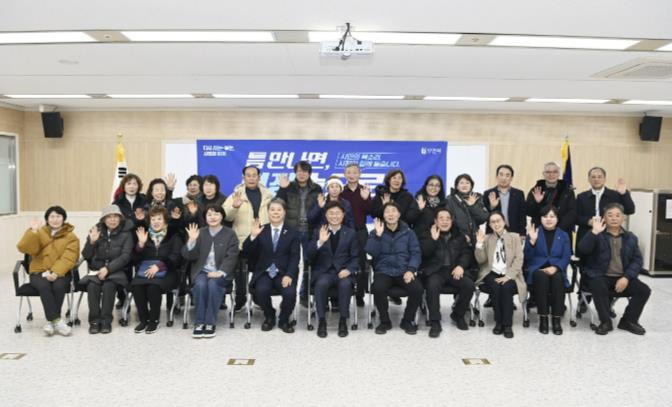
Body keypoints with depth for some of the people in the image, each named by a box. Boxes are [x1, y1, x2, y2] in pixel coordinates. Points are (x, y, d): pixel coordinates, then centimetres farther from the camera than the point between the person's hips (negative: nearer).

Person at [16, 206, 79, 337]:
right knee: (44, 286, -32)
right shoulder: (39, 233, 10)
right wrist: (33, 231, -17)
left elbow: (68, 259, -10)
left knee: (58, 286, -33)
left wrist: (56, 273, -24)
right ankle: (57, 321, -31)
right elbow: (25, 248, -7)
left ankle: (51, 321, -20)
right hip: (39, 272, 1)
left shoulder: (71, 237, 3)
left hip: (61, 273, -1)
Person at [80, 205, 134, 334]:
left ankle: (106, 321, -21)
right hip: (96, 270, 2)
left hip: (117, 270, -2)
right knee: (92, 285, -28)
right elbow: (86, 255, 4)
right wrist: (91, 242, -15)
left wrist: (108, 268, -21)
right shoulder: (96, 231, 8)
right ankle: (94, 321, -18)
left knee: (108, 285, -32)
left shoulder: (126, 234, 1)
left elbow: (125, 256, -9)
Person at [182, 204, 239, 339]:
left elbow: (231, 257, -5)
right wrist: (192, 241, -14)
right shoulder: (200, 233, 12)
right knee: (200, 285, -31)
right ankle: (200, 322, -20)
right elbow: (188, 256, 5)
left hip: (221, 274, -2)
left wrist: (221, 272, -21)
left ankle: (211, 323, -23)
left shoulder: (230, 234, 6)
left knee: (213, 284, -33)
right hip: (201, 272, 2)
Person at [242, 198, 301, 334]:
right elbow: (246, 253, 2)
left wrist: (289, 275, -16)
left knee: (290, 292, -29)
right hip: (264, 273, 1)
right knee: (261, 290, -30)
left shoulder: (293, 232, 8)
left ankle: (284, 320, 3)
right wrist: (252, 236, -16)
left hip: (284, 273, -1)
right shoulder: (261, 231, 10)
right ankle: (269, 317, 3)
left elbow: (295, 257, 0)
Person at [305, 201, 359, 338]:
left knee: (345, 284, -33)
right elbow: (308, 256, -2)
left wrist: (349, 269, -12)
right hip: (324, 271, 0)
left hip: (343, 272, 0)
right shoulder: (318, 232, 9)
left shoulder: (350, 233, 11)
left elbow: (355, 257, 8)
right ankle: (321, 320, -17)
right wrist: (320, 242, -19)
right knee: (321, 283, -34)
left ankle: (343, 321, -16)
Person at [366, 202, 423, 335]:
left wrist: (411, 270, -14)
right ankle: (385, 321, -6)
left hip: (403, 271, 1)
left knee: (417, 289, -28)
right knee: (378, 288, -33)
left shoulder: (408, 232, 10)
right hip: (383, 271, -1)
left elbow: (416, 253, 3)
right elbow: (371, 253, -5)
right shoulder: (376, 232, 8)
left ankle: (407, 320, 0)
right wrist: (378, 235, -16)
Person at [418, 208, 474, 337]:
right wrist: (433, 239, -12)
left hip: (454, 270, 3)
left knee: (469, 285, -25)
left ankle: (458, 315, 2)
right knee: (432, 285, -35)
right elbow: (423, 254, -3)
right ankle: (435, 322, -22)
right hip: (435, 271, -3)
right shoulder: (427, 235, 11)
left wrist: (461, 266, -9)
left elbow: (466, 253, 10)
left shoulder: (459, 236, 20)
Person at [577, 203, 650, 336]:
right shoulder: (597, 235, 0)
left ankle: (628, 320, 6)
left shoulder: (630, 237, 11)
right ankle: (606, 322, -13)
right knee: (599, 287, -34)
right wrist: (594, 232, -28)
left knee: (644, 290, -15)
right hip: (600, 276, -4)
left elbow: (637, 260, 5)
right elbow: (582, 250, -18)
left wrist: (626, 277, -11)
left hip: (622, 277, 4)